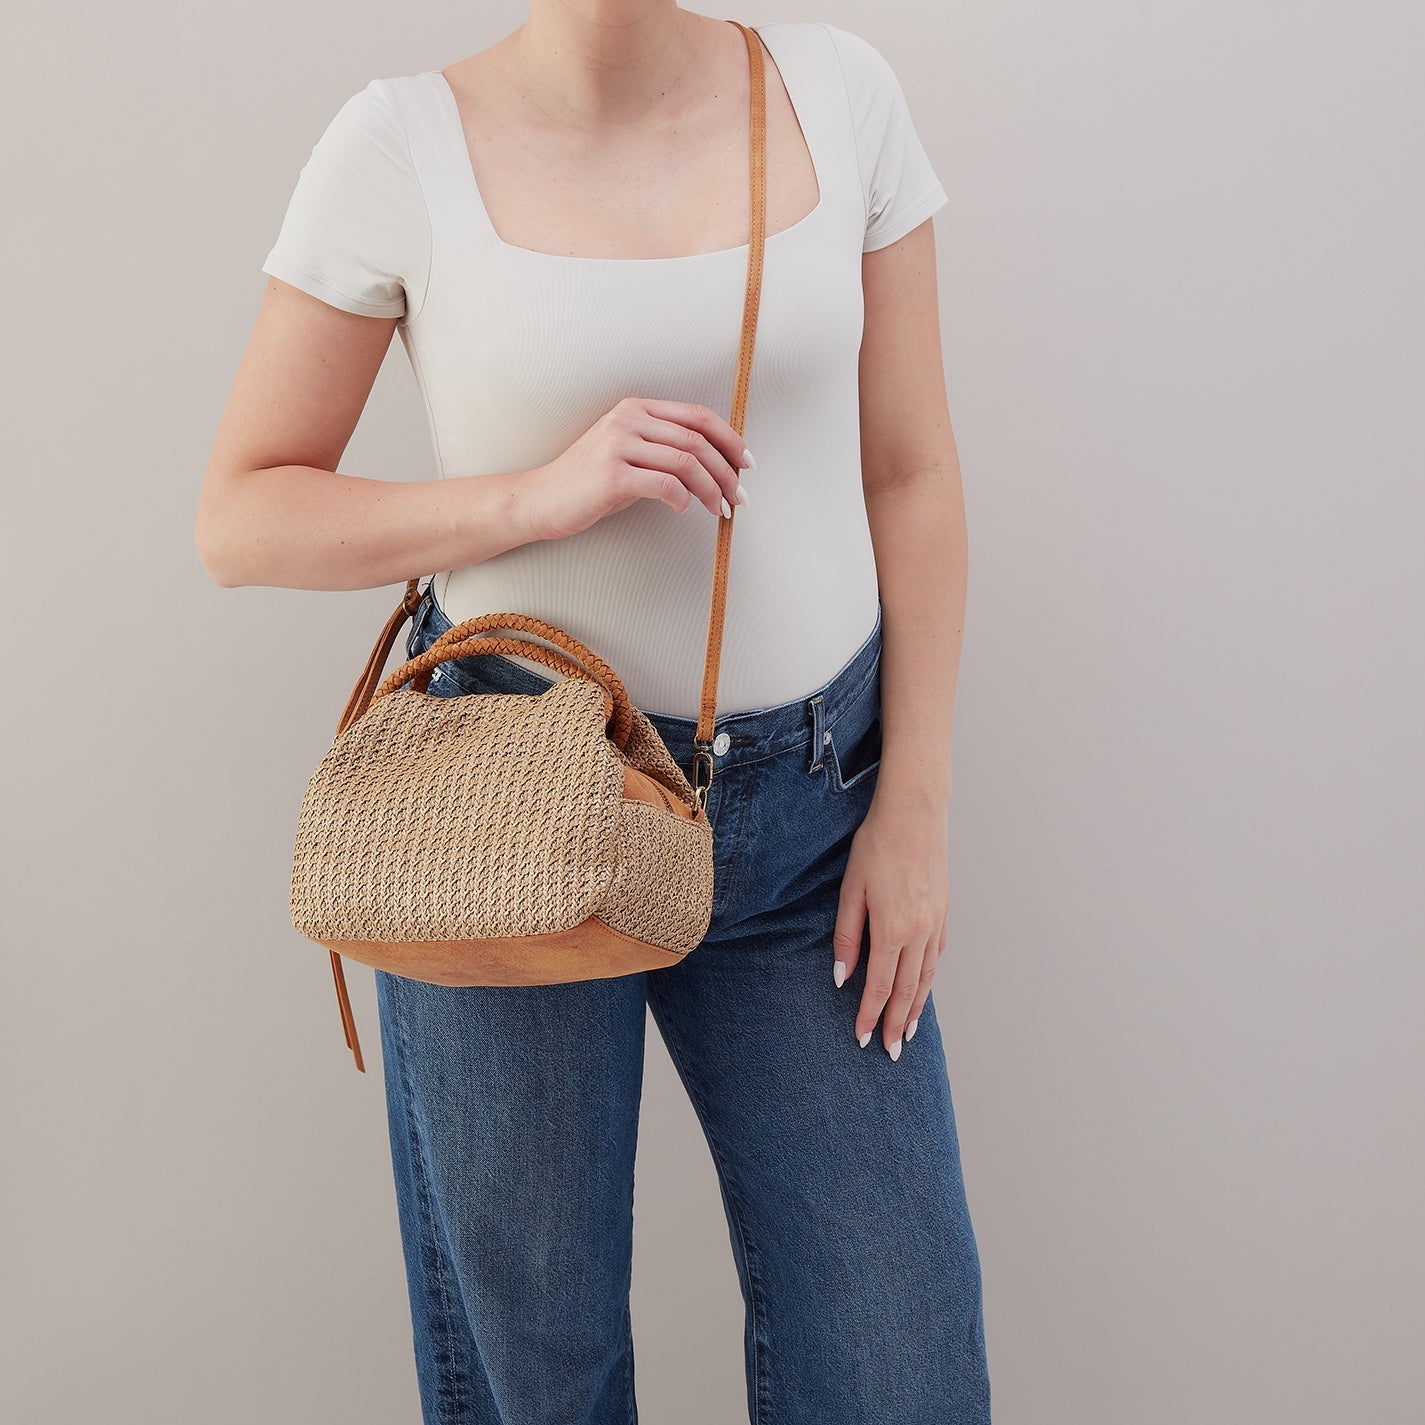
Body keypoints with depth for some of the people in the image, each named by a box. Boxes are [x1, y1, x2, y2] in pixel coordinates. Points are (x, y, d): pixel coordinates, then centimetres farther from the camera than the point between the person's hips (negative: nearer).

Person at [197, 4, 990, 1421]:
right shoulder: (401, 145, -7)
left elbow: (911, 477, 3)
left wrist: (915, 803, 0)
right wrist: (542, 494, -19)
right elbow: (240, 517, -4)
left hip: (812, 796, 2)